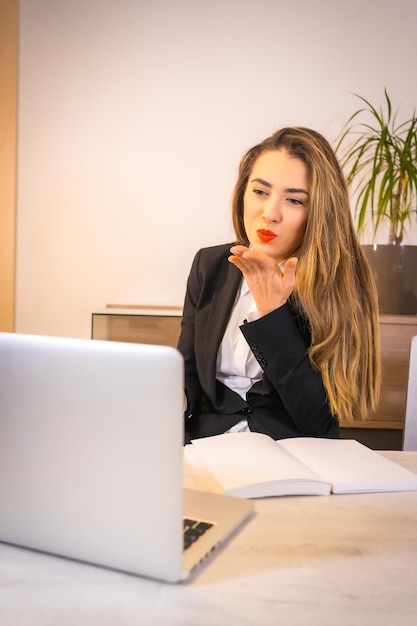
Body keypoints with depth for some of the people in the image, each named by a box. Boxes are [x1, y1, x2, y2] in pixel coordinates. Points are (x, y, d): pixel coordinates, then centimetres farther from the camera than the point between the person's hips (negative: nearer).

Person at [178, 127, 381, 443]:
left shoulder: (341, 284, -10)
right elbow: (188, 374, 6)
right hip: (207, 445, 3)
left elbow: (319, 419, -14)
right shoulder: (210, 266, 2)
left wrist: (271, 313, -19)